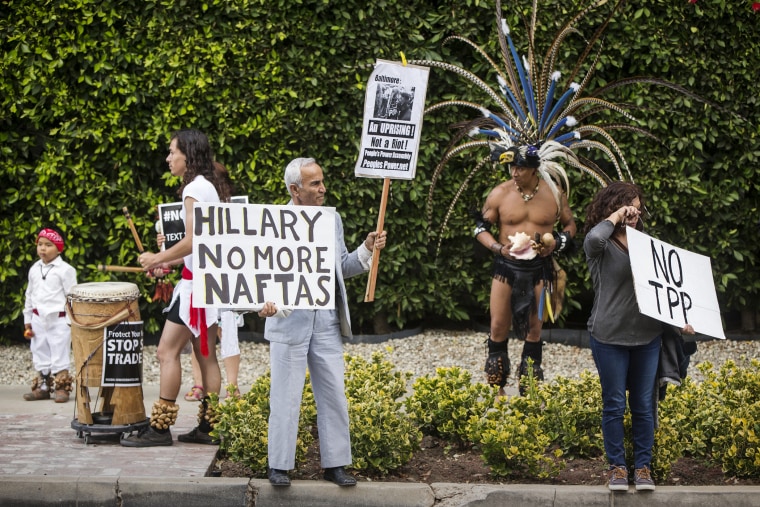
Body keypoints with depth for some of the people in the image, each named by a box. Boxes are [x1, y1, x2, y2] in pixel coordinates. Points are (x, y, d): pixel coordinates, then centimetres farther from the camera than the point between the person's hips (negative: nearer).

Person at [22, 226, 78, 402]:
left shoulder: (65, 270, -8)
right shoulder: (34, 269, 10)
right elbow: (29, 295, 15)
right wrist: (27, 321, 14)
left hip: (59, 320, -6)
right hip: (38, 320, 6)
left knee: (59, 355, -2)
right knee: (40, 355, 10)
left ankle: (61, 388, 5)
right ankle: (42, 387, 18)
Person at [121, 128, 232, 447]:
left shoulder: (194, 188, -14)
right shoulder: (211, 187, 16)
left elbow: (191, 242, -20)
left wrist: (157, 259, -8)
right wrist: (167, 261, 15)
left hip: (197, 279, -10)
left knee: (167, 350, -8)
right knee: (205, 353, 10)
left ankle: (160, 427, -8)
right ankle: (208, 426, 11)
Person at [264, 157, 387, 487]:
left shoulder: (332, 220, 11)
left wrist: (367, 250, 0)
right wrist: (266, 302, -24)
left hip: (327, 321, 5)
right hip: (290, 321, -4)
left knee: (334, 395, 6)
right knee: (286, 397, 1)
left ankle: (335, 464, 14)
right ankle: (279, 466, 10)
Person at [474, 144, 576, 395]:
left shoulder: (554, 194, -2)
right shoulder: (500, 193, -4)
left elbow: (570, 224, 11)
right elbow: (481, 227, 3)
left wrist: (556, 244, -8)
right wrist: (498, 247, -14)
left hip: (539, 269, 0)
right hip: (506, 267, 0)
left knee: (533, 329, 6)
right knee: (498, 327, 1)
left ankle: (529, 391, 15)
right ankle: (496, 389, 14)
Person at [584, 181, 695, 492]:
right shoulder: (601, 247, -3)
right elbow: (593, 238, -28)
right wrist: (615, 216, -13)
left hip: (647, 337, 3)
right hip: (610, 337, -3)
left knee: (644, 405, 7)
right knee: (614, 404, 4)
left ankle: (643, 467, 15)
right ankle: (617, 467, 14)